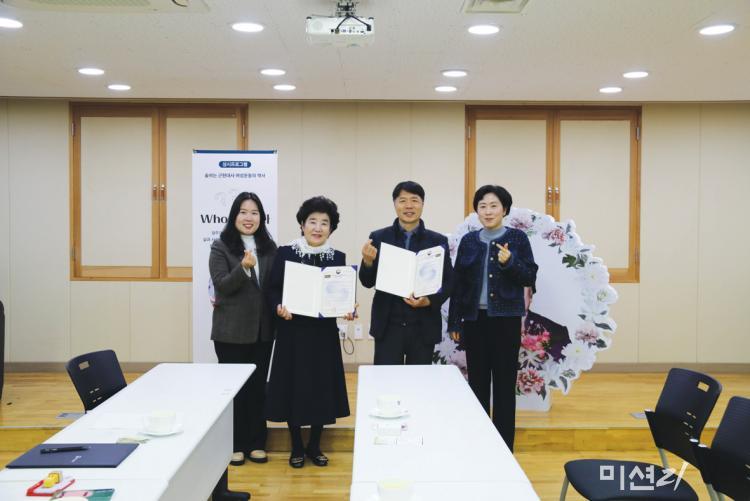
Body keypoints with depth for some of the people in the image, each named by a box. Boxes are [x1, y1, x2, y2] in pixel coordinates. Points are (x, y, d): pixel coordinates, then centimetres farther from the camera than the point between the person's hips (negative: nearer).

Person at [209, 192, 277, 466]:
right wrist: (244, 267, -28)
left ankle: (256, 442, 21)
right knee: (233, 387, 5)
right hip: (231, 329, -3)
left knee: (258, 386, 10)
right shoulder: (221, 247, -4)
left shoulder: (269, 248, 8)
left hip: (263, 328, 4)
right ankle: (234, 444, 17)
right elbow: (222, 285, -13)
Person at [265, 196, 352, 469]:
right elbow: (273, 290, -2)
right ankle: (296, 447, 20)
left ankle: (314, 445, 24)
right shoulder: (285, 253, -2)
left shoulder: (338, 257, 5)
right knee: (293, 385, 3)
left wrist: (349, 310, -12)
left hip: (324, 332, 2)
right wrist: (279, 307, -21)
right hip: (293, 330, -2)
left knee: (322, 386, 7)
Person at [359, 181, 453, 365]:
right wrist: (367, 261, -17)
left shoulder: (438, 241, 3)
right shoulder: (378, 238, 3)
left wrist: (429, 301, -13)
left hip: (424, 327, 1)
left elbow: (447, 282, 5)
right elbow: (367, 282, 3)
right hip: (388, 325, 0)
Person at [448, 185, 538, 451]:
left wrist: (509, 262, -19)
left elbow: (530, 278, -2)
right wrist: (454, 321, 5)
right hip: (474, 319, 3)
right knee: (477, 382, 9)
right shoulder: (468, 241, 7)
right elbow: (457, 283, 8)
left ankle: (504, 447, 12)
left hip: (506, 319, -3)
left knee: (504, 384, 2)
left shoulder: (517, 238, 0)